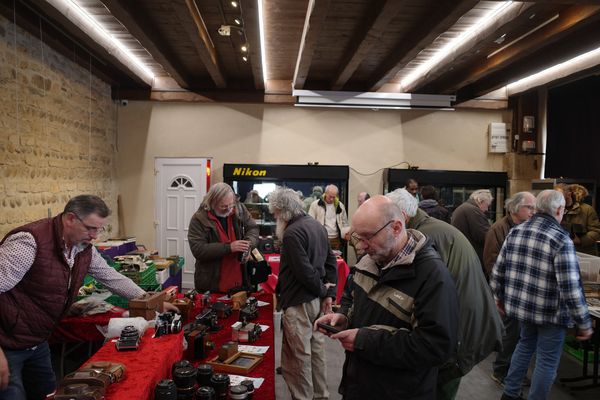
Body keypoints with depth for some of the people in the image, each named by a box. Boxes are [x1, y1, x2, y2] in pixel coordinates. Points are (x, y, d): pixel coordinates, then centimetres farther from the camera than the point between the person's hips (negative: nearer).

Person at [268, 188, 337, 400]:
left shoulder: (292, 233, -19)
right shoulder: (317, 225, 9)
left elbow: (304, 271, -23)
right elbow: (331, 261, 11)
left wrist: (322, 291, -6)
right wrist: (329, 294, 8)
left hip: (298, 303, -9)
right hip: (317, 300, 10)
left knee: (298, 356, 2)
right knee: (316, 350, 19)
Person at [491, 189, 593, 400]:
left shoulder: (515, 232, -2)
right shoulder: (561, 239, -19)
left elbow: (497, 271, 3)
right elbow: (571, 289, -22)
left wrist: (499, 297, 18)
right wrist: (584, 323, -11)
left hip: (520, 305, 6)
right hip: (550, 312, -6)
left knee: (525, 344, 27)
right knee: (547, 361, 11)